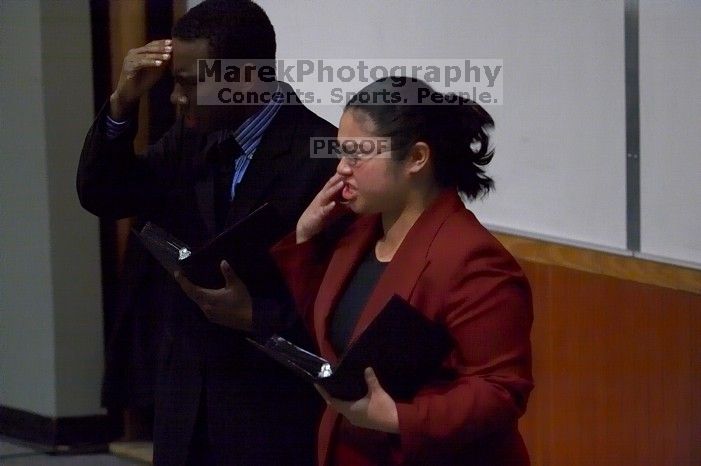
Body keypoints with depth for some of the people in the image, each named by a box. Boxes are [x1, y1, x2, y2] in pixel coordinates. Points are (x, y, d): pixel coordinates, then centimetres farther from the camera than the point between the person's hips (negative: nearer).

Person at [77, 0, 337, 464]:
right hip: (187, 396, 6)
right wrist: (122, 103, -7)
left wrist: (255, 316, -29)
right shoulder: (191, 138, 7)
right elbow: (102, 196, 6)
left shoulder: (323, 156, -15)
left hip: (273, 409, -6)